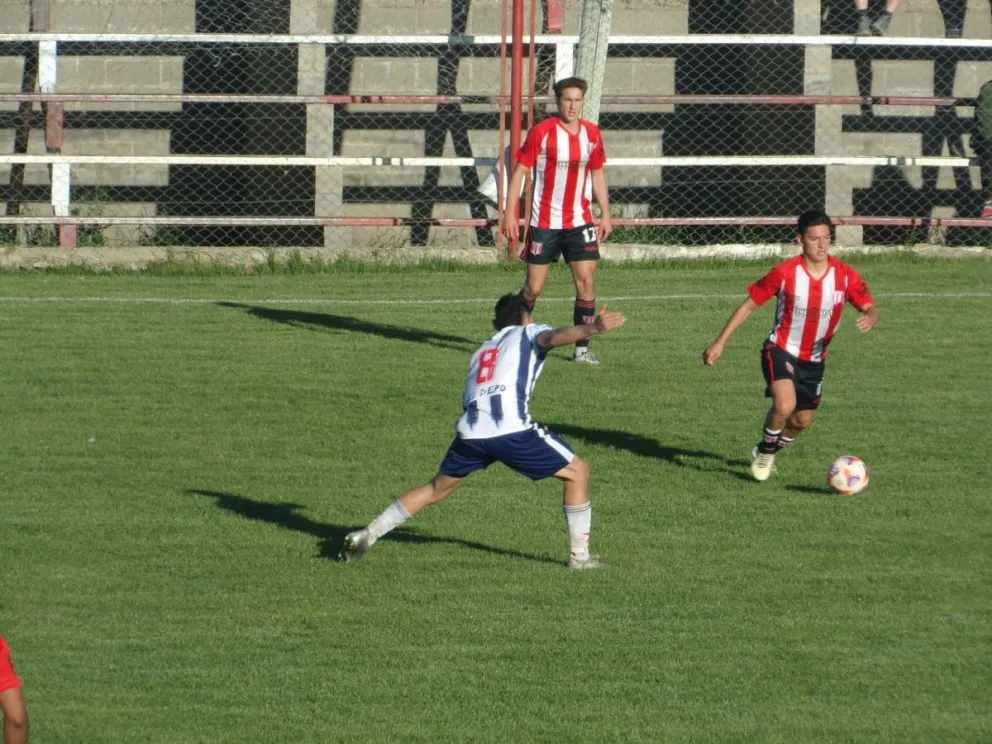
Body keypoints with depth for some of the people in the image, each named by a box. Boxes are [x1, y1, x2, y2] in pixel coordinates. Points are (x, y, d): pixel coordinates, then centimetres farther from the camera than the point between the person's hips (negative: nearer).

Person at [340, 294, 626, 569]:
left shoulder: (482, 351, 35)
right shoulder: (528, 334, 18)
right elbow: (554, 337, -5)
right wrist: (591, 329, -24)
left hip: (471, 430, 6)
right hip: (511, 430, -6)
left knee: (436, 489, 27)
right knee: (577, 472, 10)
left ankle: (366, 536, 27)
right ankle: (580, 556, 9)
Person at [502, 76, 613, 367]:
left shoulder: (591, 134, 4)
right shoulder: (541, 132, -9)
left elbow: (597, 173, 15)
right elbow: (520, 170, -6)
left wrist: (605, 214, 12)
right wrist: (510, 213, -10)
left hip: (579, 222, 3)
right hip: (544, 222, -3)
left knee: (585, 280, -7)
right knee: (534, 288, 1)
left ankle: (582, 349, -1)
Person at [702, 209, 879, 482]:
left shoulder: (844, 276, -11)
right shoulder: (785, 273, -18)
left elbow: (870, 308, -11)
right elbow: (749, 305, -9)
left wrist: (869, 319, -38)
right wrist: (720, 342, -12)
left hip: (814, 359, 4)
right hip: (781, 350, -4)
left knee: (802, 420, 14)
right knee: (784, 405, -28)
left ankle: (769, 453, 45)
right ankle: (764, 451, 2)